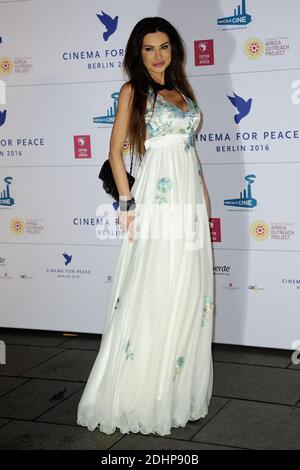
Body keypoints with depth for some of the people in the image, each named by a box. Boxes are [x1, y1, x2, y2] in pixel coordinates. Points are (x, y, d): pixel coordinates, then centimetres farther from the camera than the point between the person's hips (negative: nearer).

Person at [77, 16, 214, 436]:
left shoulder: (182, 90, 17)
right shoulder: (133, 91, 1)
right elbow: (116, 151, -3)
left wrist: (204, 194, 15)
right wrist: (128, 203, -10)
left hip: (190, 204, 6)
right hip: (157, 204, -6)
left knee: (190, 295, 8)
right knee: (152, 295, -5)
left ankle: (180, 388, 21)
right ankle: (139, 396, 6)